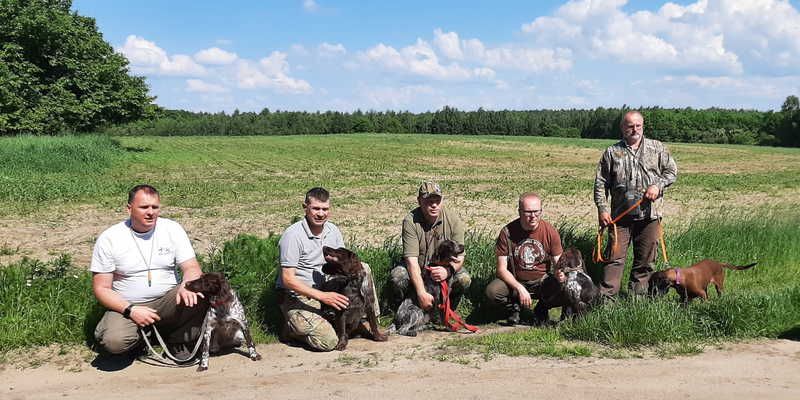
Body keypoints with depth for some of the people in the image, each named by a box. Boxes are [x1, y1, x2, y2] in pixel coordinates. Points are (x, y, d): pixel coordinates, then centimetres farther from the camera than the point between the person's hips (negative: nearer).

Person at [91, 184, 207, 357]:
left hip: (168, 301, 2)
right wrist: (131, 310, -20)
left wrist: (187, 286, -28)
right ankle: (140, 338, 5)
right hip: (126, 306, -1)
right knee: (113, 341, -31)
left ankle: (177, 340, -2)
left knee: (202, 296, -27)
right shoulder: (109, 239, -5)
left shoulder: (172, 229, 0)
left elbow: (192, 268, -3)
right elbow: (101, 288, -4)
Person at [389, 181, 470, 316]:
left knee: (464, 279, -27)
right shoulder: (410, 221, -21)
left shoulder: (453, 220, -15)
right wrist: (421, 293, -38)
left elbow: (459, 256, -14)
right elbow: (412, 260, -27)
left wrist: (448, 270, -39)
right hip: (417, 269, -1)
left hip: (444, 268, 1)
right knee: (397, 276, -31)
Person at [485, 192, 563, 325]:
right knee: (491, 291, -31)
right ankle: (514, 307, 4)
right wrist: (520, 288, -27)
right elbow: (502, 269, -13)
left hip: (541, 280, 1)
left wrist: (560, 273, -27)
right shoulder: (507, 232, -13)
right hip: (514, 280, -1)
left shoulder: (550, 231, -8)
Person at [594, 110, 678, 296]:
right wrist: (602, 209, -5)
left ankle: (638, 296, 20)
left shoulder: (658, 148, 7)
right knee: (615, 257, -2)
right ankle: (606, 297, 2)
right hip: (620, 215, -1)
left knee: (645, 258, 8)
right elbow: (600, 183, 4)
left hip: (649, 214, 1)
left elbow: (672, 171, 10)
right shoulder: (612, 152, 4)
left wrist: (658, 185, -9)